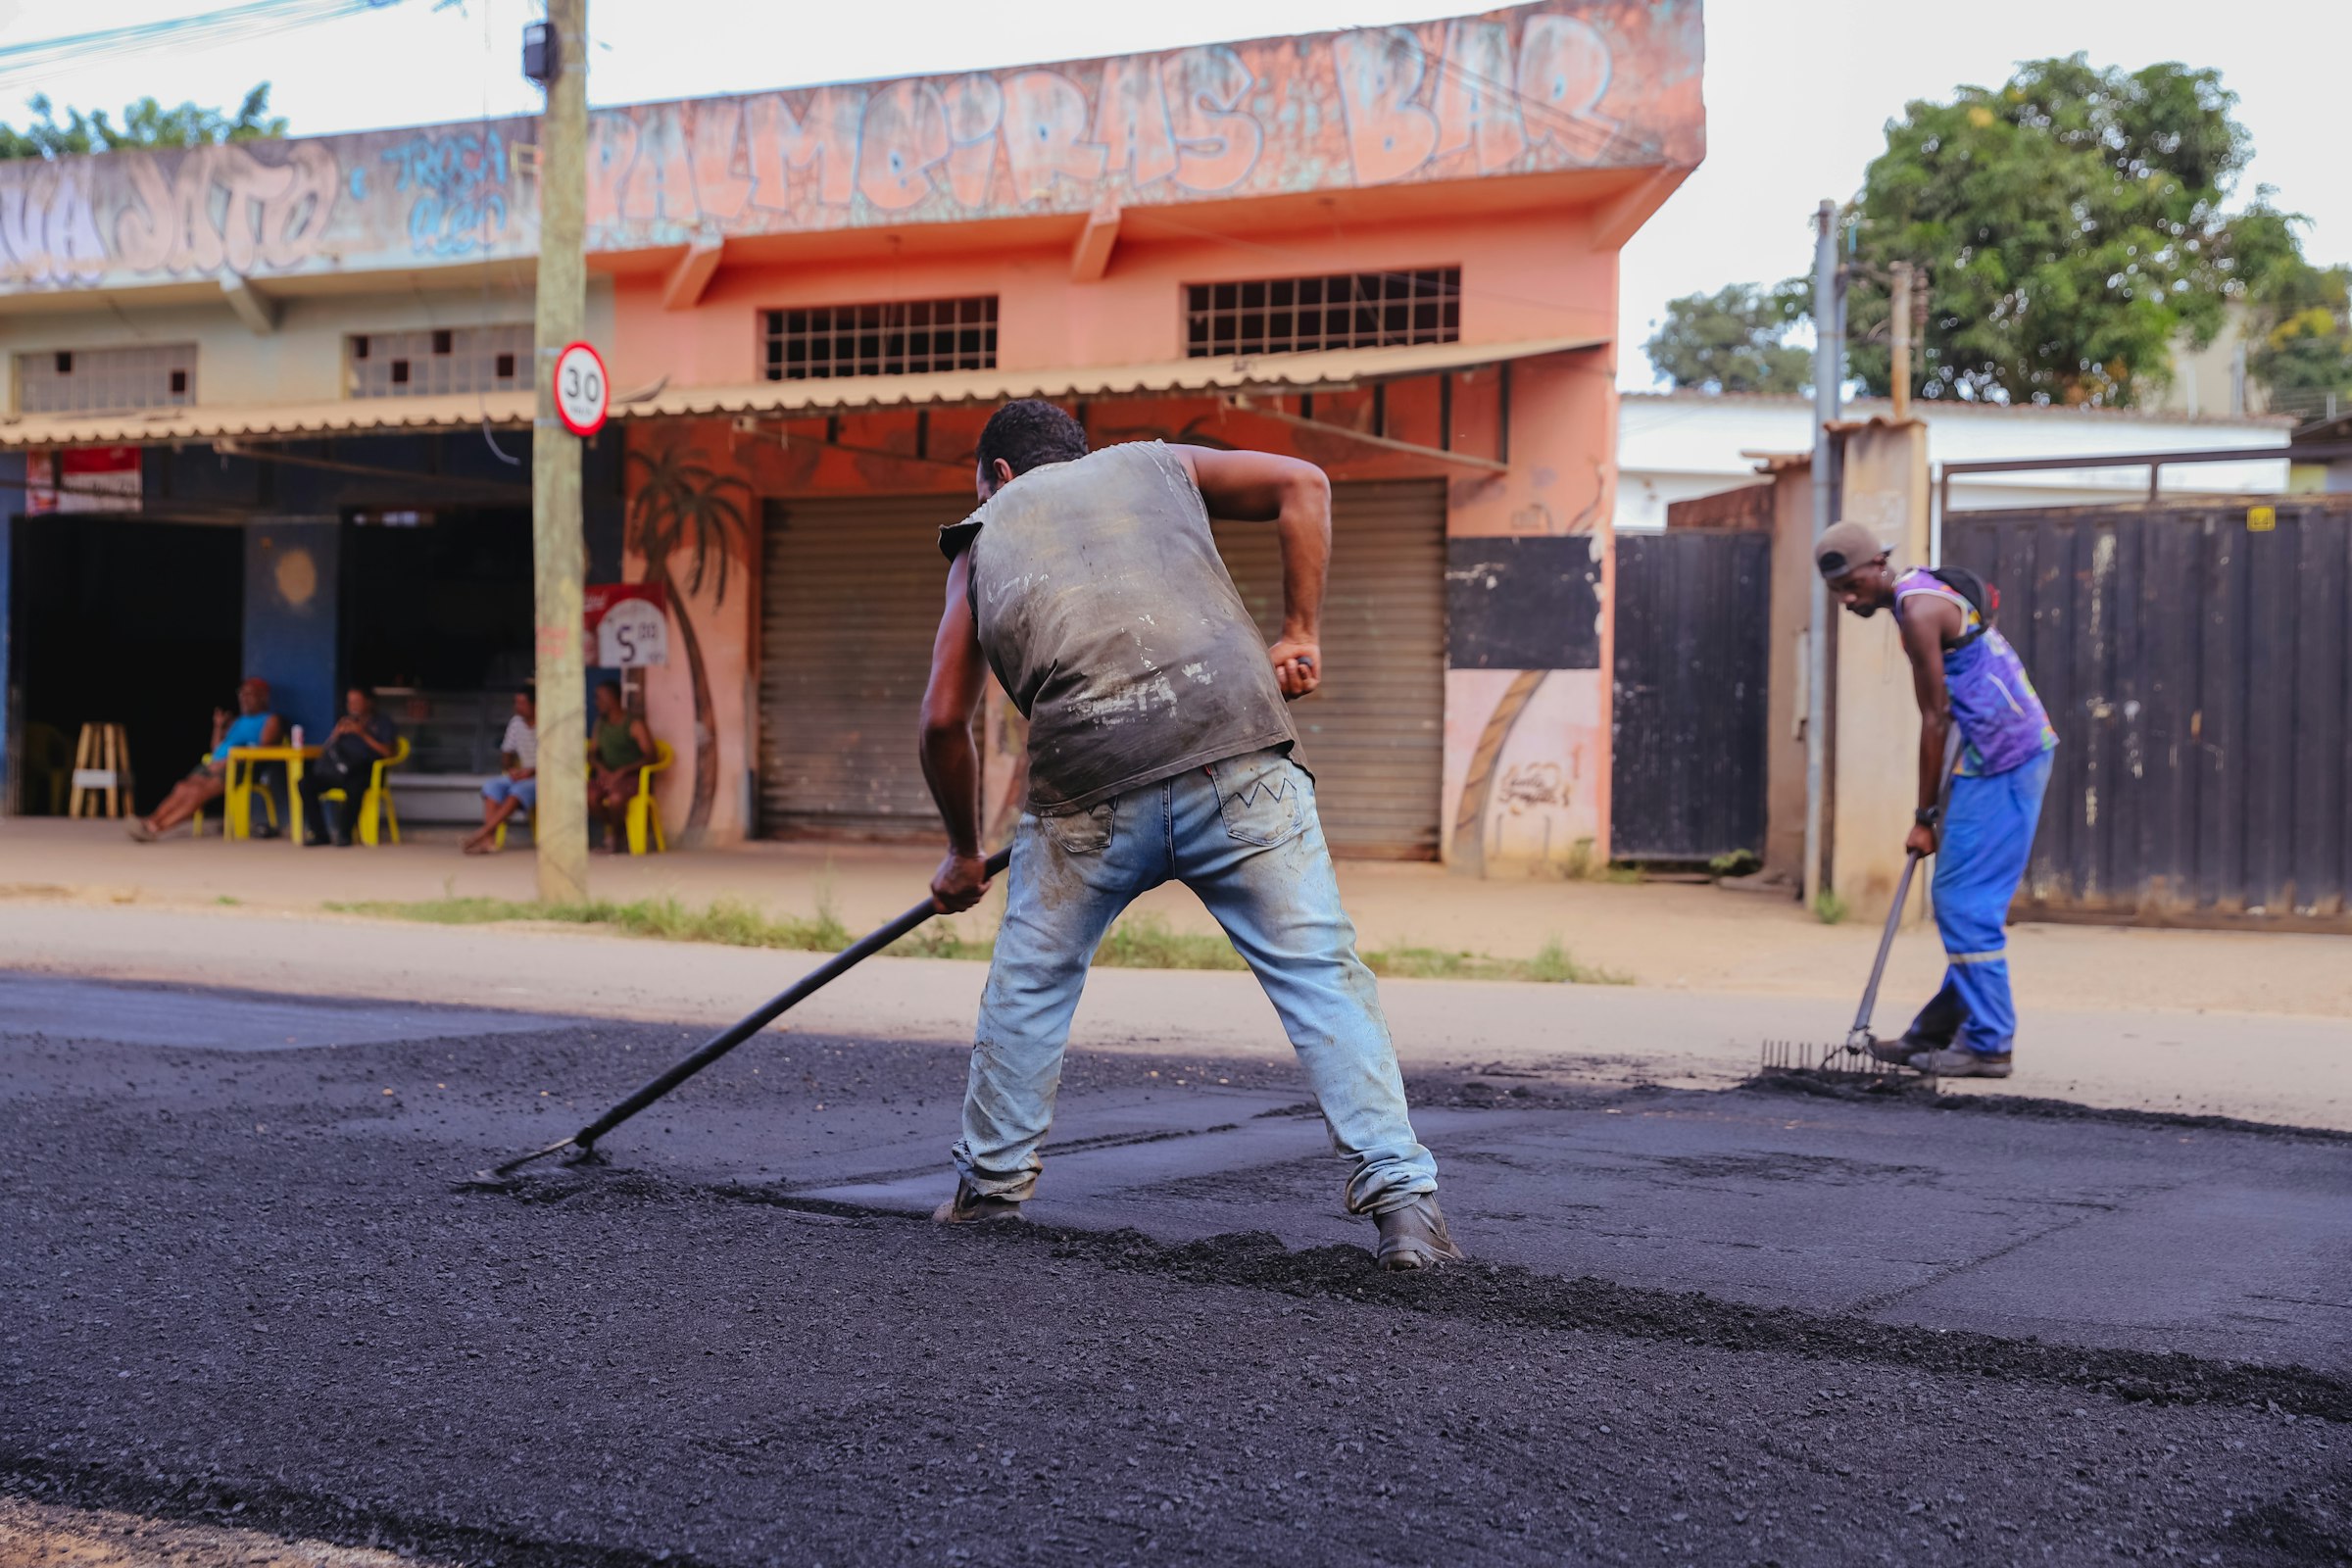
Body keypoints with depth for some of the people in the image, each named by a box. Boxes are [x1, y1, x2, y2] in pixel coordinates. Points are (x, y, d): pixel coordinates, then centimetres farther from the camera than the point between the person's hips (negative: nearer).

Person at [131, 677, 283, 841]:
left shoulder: (270, 721, 8)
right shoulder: (236, 721, 31)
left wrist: (227, 762, -14)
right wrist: (218, 726, 13)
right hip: (215, 765, 7)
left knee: (199, 791, -29)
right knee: (182, 788, -21)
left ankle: (158, 828, -41)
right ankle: (151, 821, -38)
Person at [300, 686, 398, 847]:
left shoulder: (382, 723, 13)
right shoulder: (343, 722, 27)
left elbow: (387, 752, -3)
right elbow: (323, 750, 20)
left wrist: (363, 734, -8)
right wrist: (335, 735, 1)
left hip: (364, 772, -5)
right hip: (337, 771, 5)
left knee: (353, 787, -40)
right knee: (306, 783, -21)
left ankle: (344, 834, -29)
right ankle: (319, 833, -18)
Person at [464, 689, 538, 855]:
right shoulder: (516, 723, 10)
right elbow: (506, 755, 17)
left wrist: (530, 771, -22)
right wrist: (511, 769, -5)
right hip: (523, 775, 6)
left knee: (520, 790, -35)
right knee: (492, 786, -21)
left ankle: (483, 831, -38)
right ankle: (489, 838, -36)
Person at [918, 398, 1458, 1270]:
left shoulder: (985, 538, 25)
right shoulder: (1152, 465, 27)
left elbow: (944, 721, 20)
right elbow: (1301, 484, 12)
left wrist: (963, 854, 31)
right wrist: (1301, 634, 14)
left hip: (1089, 786, 1)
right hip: (1238, 754, 0)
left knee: (1029, 983, 21)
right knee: (1322, 975, 2)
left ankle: (992, 1183, 32)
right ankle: (1401, 1200, -5)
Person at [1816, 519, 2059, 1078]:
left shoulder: (1918, 609, -14)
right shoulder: (1929, 589, 17)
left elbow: (1935, 719, -14)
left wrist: (1924, 816, -9)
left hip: (2003, 759, -10)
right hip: (2012, 753, 10)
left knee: (1965, 901, -8)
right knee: (1963, 899, 13)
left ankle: (1987, 1044, -5)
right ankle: (1940, 1031, 18)